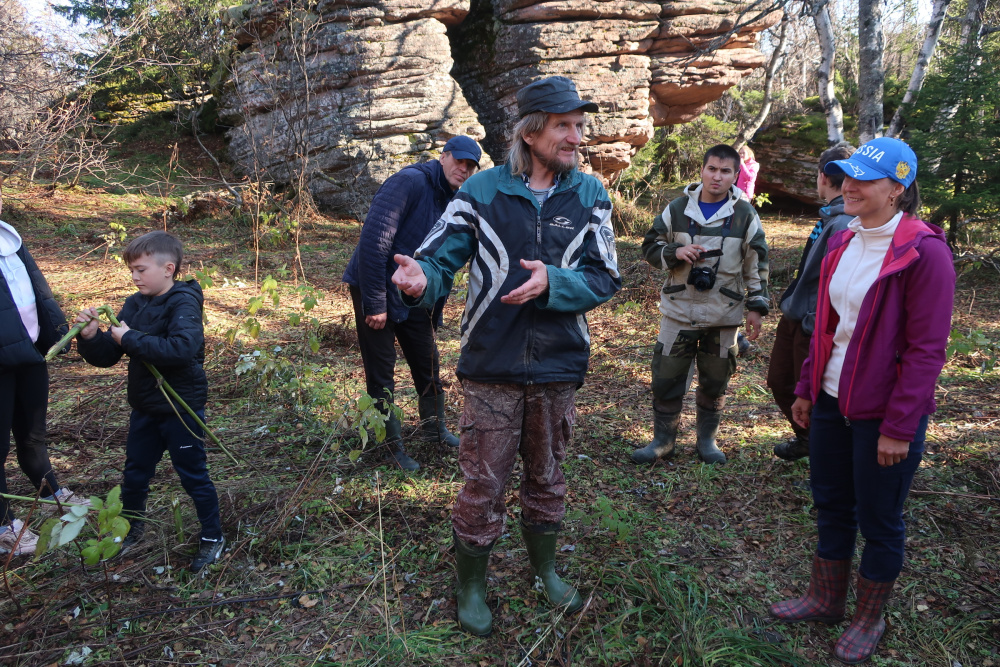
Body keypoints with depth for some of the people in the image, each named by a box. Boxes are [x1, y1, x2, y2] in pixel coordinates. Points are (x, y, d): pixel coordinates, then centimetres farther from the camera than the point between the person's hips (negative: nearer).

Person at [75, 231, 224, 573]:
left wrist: (130, 338, -30)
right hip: (144, 407, 7)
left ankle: (212, 537, 23)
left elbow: (182, 348, -37)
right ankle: (131, 529, 43)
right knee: (135, 473, 21)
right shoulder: (135, 305, 3)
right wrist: (90, 337, -14)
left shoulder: (184, 304, -18)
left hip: (181, 408, -7)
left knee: (193, 475, 6)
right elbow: (106, 357, 5)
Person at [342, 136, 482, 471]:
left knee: (428, 365, 16)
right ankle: (392, 444, 17)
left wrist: (435, 309, 14)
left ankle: (435, 428, 36)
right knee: (381, 374, 2)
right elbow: (374, 239, -27)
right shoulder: (410, 182, -20)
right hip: (377, 292, -8)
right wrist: (375, 303, -26)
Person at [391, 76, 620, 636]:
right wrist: (422, 279, -34)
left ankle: (545, 569, 44)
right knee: (483, 485, 7)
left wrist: (552, 283, -22)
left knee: (547, 479, 20)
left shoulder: (589, 195, 0)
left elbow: (606, 279, -4)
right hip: (492, 369, -2)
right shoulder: (482, 190, -6)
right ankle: (472, 586, 31)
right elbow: (439, 257, -10)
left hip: (557, 368, 3)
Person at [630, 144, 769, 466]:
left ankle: (707, 439, 29)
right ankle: (663, 440, 20)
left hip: (724, 316, 0)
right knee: (666, 378, 3)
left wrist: (756, 307, 3)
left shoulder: (745, 215, 1)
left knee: (715, 381, 11)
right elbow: (650, 246, 6)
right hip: (679, 311, 0)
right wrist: (675, 252, -15)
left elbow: (757, 264, 6)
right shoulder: (677, 209, 1)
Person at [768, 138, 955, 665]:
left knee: (879, 521, 11)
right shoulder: (843, 242, 6)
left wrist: (899, 427, -17)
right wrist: (806, 388, 12)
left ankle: (869, 619, 31)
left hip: (884, 413, -6)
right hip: (832, 402, 7)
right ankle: (825, 599, 37)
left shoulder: (923, 252, -16)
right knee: (831, 505, 18)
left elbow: (927, 350, -17)